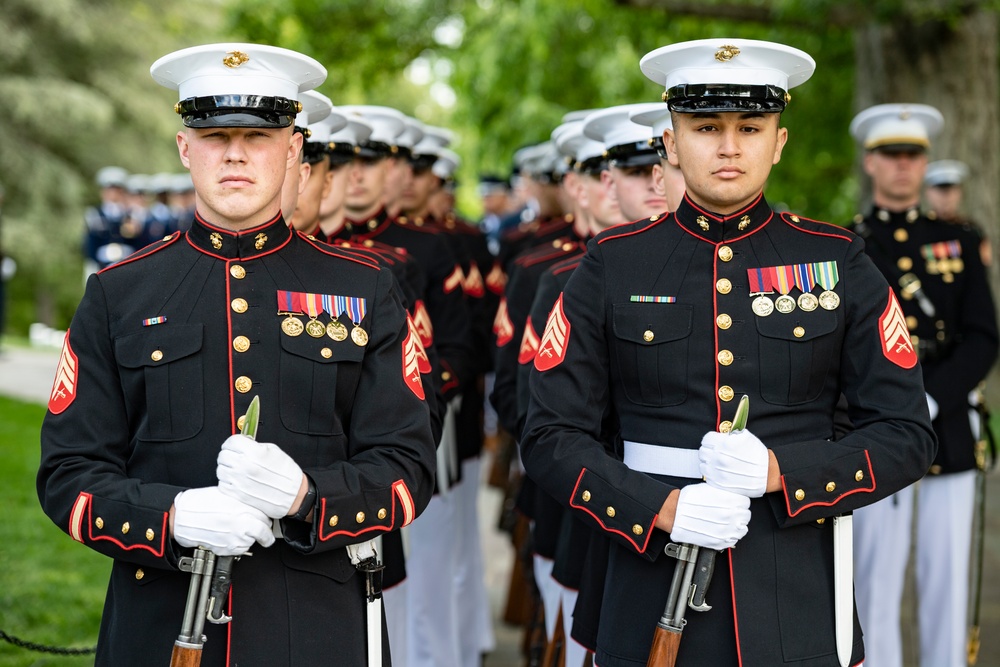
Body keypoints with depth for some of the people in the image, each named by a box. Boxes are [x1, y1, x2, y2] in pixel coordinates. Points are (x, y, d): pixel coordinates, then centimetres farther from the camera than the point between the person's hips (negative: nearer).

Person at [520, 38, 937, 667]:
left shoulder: (839, 263, 1)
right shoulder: (612, 266, 1)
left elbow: (908, 436, 0)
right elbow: (551, 436, -2)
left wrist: (784, 472, -16)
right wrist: (657, 508, -17)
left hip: (798, 589, 0)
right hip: (653, 579, 0)